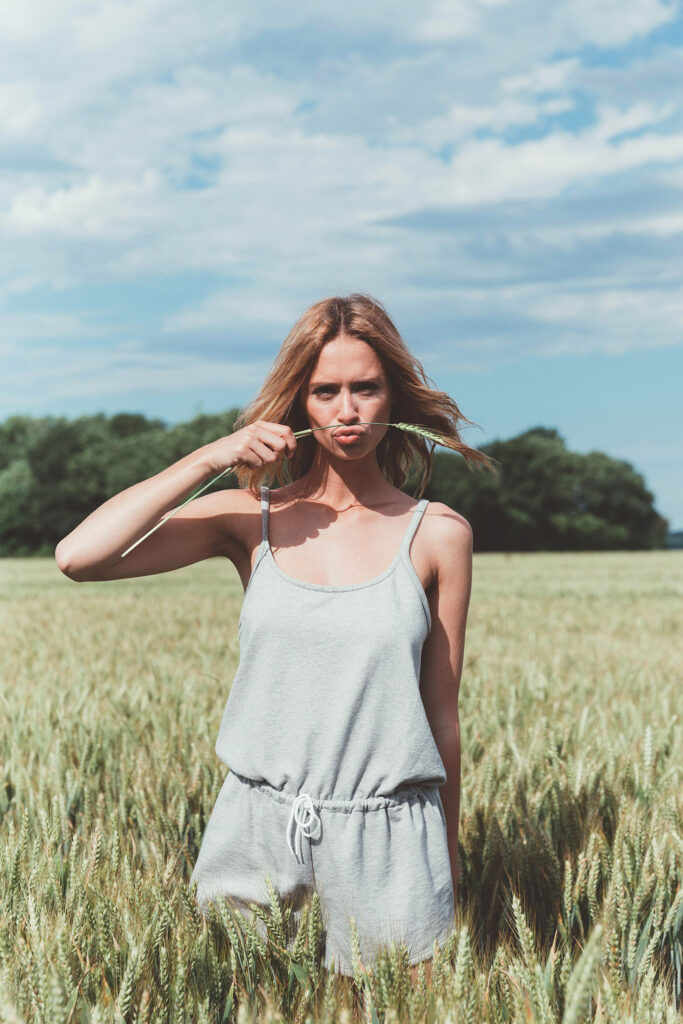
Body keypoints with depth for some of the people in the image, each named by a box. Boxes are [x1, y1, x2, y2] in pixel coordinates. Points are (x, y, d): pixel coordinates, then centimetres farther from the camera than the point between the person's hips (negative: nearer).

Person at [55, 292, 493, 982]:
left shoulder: (437, 534, -1)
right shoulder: (251, 519, 0)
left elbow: (442, 713, 4)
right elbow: (78, 557, -11)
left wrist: (449, 870, 11)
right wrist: (210, 457, -12)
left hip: (387, 840, -1)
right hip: (256, 823, 1)